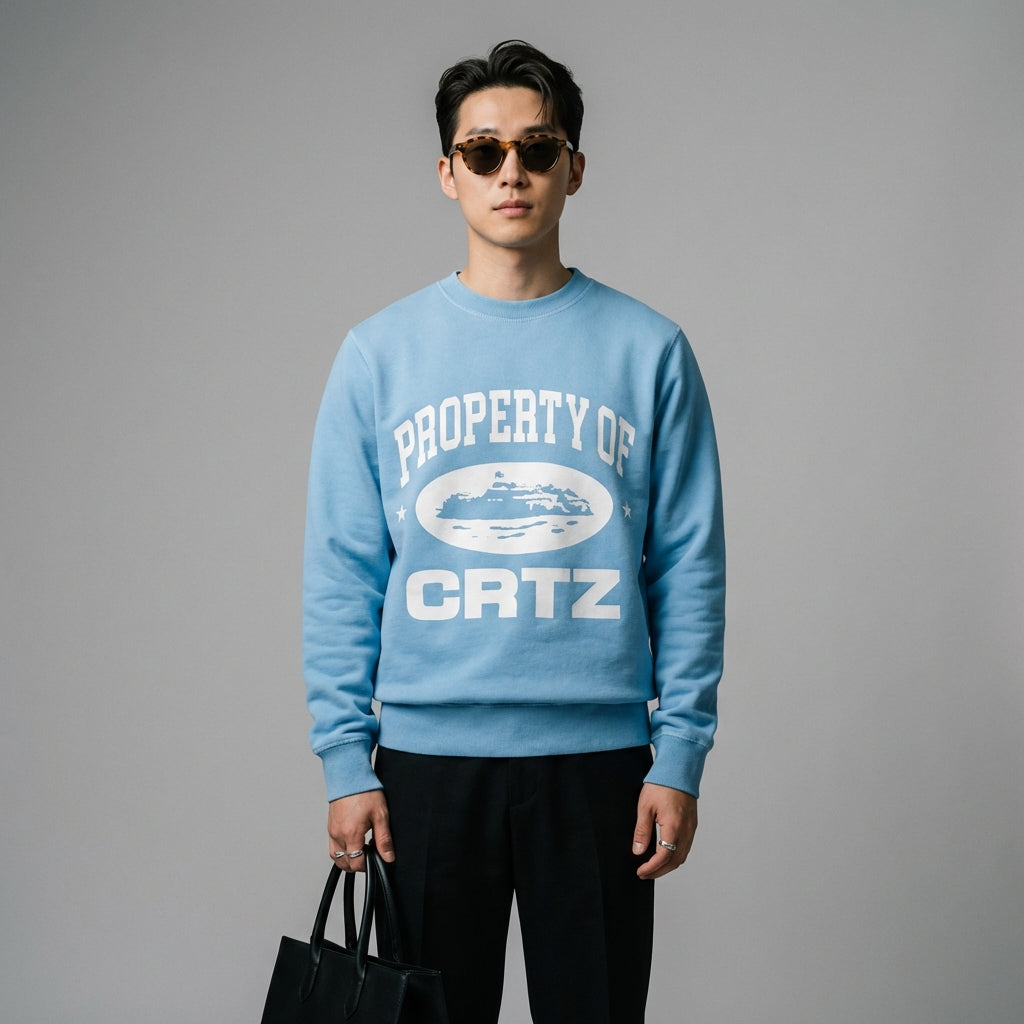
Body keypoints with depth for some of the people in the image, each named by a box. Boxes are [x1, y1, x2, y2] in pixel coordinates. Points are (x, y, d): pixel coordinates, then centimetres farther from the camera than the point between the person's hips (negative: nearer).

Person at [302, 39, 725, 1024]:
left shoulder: (647, 350, 2)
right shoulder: (379, 354, 3)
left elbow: (689, 568, 2)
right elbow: (342, 575, 3)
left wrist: (680, 756, -3)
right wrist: (347, 760, -2)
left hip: (599, 758, 0)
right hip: (429, 759, 0)